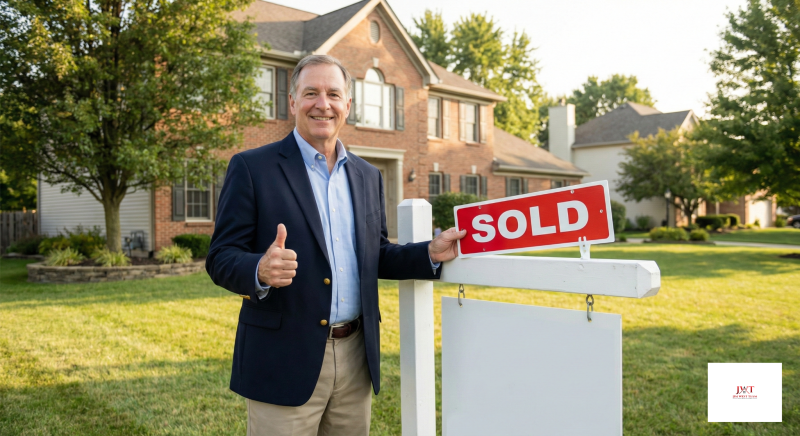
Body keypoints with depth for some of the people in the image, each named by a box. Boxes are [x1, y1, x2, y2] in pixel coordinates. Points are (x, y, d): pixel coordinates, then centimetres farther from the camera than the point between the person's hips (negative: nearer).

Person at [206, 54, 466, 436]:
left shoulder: (367, 176, 11)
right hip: (285, 362, -4)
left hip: (356, 359, 5)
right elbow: (220, 258, -8)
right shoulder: (251, 168, -4)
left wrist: (431, 253, -1)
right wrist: (260, 271, -29)